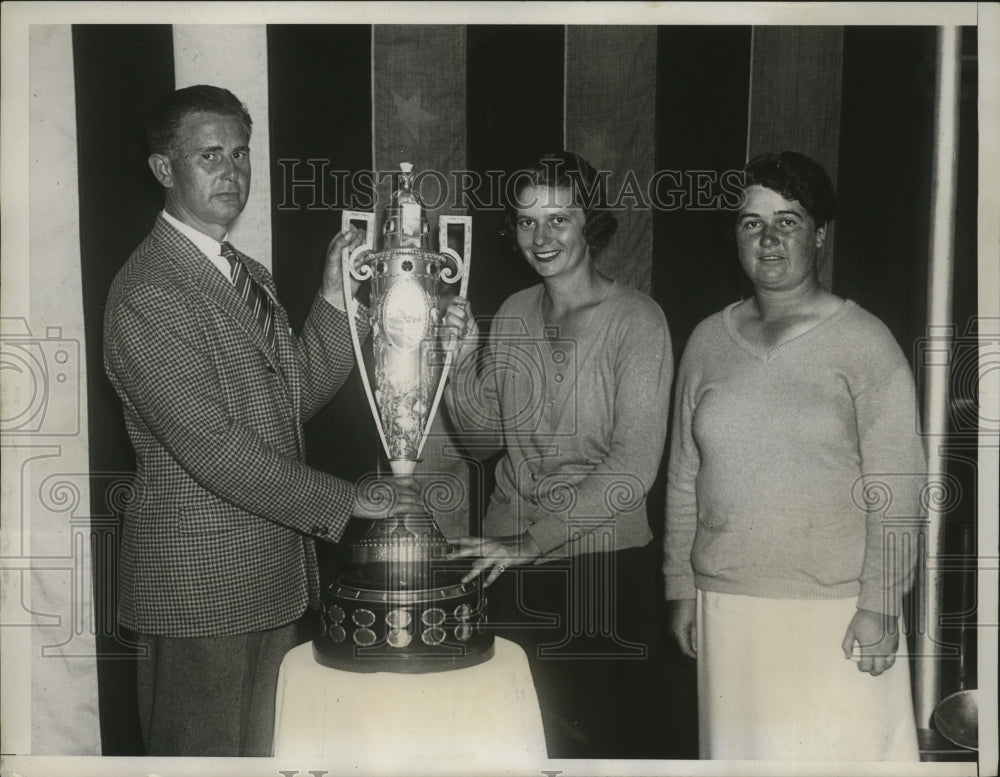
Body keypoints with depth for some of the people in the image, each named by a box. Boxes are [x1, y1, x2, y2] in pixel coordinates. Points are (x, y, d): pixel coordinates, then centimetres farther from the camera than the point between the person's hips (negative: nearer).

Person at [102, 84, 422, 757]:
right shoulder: (147, 292, -17)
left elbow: (298, 395, 10)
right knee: (206, 750, 6)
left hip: (274, 568, 9)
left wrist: (336, 299, -2)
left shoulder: (248, 274, 14)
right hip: (200, 577, -8)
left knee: (269, 748, 18)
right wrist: (346, 500, -19)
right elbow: (210, 446, -23)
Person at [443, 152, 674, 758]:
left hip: (604, 563, -4)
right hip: (510, 566, 5)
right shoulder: (514, 314, 6)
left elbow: (634, 465, -17)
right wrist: (464, 359, -7)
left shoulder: (636, 319, -11)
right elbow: (482, 435, 10)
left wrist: (533, 542, -20)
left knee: (605, 739, 7)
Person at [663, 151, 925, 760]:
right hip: (726, 604, 4)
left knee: (841, 746, 2)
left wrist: (879, 604, -11)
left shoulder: (864, 342, -5)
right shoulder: (708, 341, 7)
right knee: (741, 747, 12)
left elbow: (896, 487, -7)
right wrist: (681, 587, 10)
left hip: (836, 606, -4)